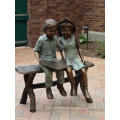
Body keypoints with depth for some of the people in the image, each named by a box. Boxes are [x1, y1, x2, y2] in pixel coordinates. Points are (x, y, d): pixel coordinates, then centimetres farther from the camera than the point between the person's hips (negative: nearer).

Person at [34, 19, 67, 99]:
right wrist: (38, 59, -19)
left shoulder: (55, 38, 5)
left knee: (60, 70, -20)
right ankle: (48, 89, -7)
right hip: (44, 61, -4)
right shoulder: (41, 39, -8)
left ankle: (60, 85, 6)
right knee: (48, 72, -28)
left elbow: (61, 48, 15)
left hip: (53, 60, 4)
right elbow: (36, 50, -2)